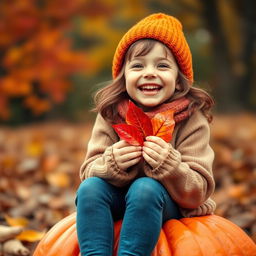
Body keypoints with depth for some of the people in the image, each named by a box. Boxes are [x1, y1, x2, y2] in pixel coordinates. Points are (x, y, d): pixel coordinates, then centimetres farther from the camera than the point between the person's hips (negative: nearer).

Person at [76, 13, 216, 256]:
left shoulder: (191, 120, -11)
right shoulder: (110, 114, -3)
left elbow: (198, 192, -14)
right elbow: (89, 170, -6)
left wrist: (168, 164, -33)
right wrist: (112, 163, -28)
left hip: (172, 206, -3)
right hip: (118, 200, 3)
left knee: (145, 188, -33)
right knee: (90, 187, -25)